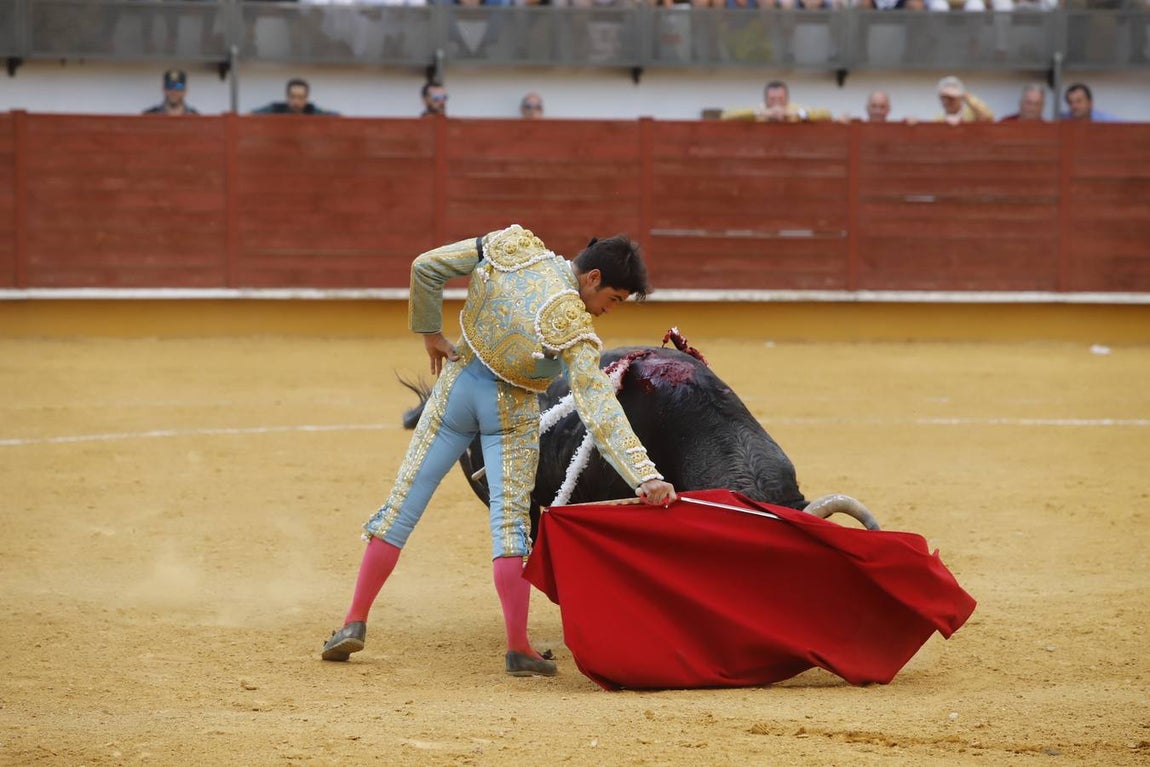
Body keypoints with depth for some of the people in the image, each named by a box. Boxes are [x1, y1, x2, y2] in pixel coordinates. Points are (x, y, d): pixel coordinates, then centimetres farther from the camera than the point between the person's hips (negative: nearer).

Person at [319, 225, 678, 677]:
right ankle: (518, 649, -4)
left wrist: (430, 333, 11)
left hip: (458, 383, 4)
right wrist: (646, 476, -34)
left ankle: (355, 623, 9)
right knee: (510, 521, 1)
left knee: (403, 504, 8)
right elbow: (598, 409, -30)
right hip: (512, 412, -4)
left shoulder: (511, 247, -11)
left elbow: (426, 267, -2)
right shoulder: (572, 326, -24)